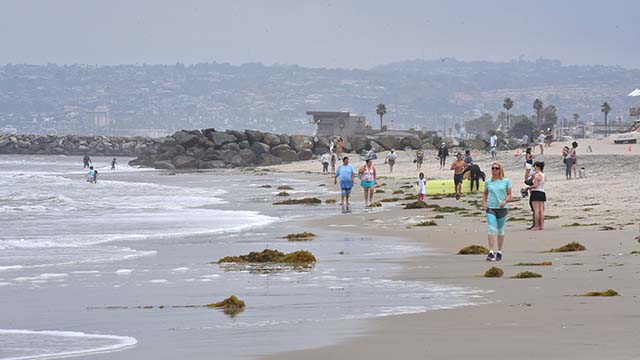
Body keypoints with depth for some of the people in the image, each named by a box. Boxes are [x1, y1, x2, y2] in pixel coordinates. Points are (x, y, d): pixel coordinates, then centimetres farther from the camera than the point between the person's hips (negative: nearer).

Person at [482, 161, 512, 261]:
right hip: (490, 208, 0)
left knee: (500, 231, 9)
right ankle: (491, 252, -16)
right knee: (491, 230, -12)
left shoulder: (506, 181, 2)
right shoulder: (488, 182, 7)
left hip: (502, 208, 0)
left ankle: (499, 252, 21)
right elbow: (485, 193, 20)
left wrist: (505, 201, -13)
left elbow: (509, 195, 5)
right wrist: (484, 202, 3)